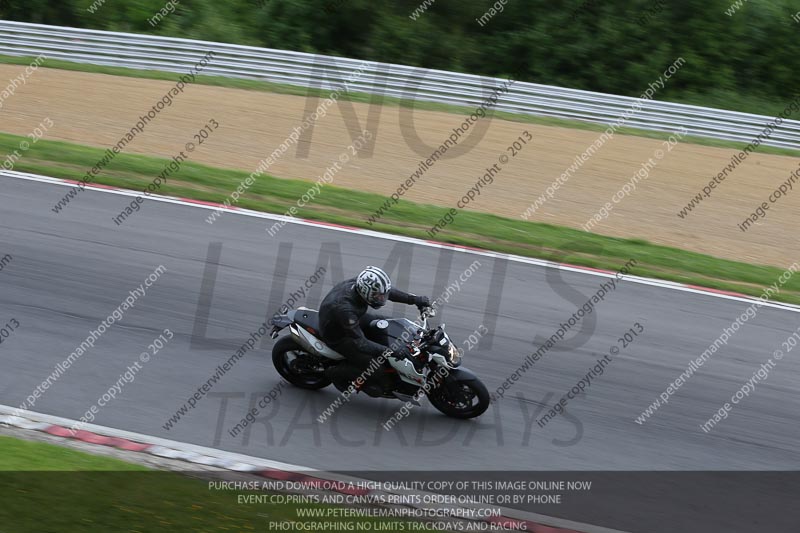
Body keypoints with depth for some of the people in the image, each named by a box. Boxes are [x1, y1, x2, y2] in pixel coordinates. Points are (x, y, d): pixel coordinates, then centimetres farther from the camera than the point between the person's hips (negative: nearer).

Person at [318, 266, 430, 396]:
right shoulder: (345, 308, -41)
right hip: (338, 336, -8)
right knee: (376, 370, -17)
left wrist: (415, 299, -6)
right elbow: (360, 343, -35)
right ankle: (336, 373, 6)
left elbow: (388, 291, -1)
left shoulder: (359, 283, -20)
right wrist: (392, 350, -39)